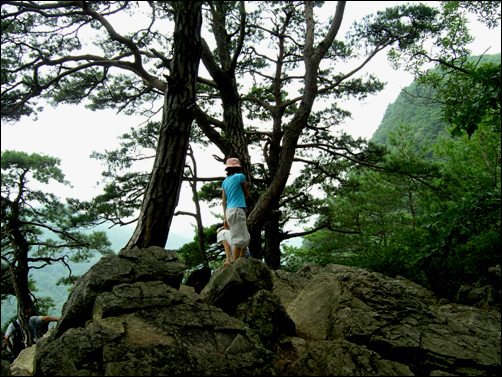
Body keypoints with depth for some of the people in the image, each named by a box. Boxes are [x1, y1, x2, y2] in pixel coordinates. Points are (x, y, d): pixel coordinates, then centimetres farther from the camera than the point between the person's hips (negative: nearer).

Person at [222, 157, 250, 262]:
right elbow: (246, 194, 12)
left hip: (229, 211, 8)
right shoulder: (240, 176, 1)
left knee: (246, 238, 14)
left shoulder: (225, 182, 19)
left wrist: (225, 218, 16)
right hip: (237, 210, -8)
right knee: (238, 239, -11)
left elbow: (224, 202, 16)